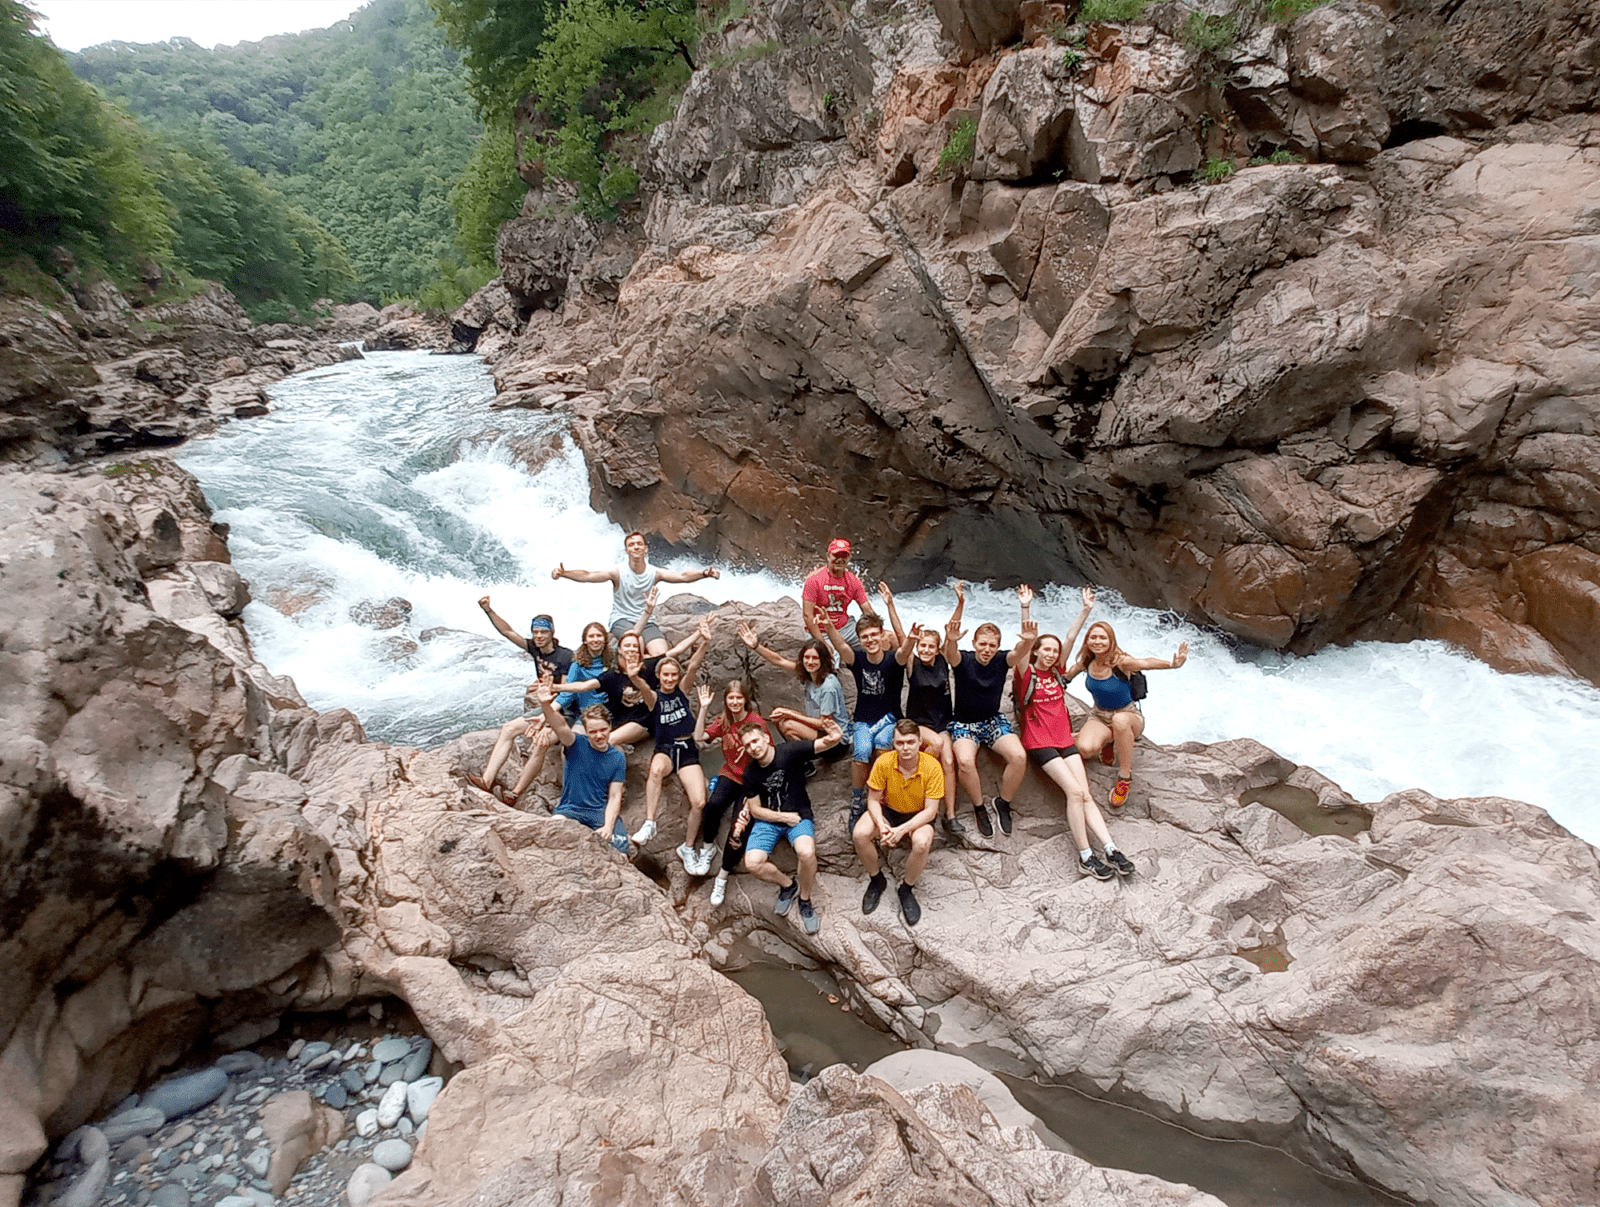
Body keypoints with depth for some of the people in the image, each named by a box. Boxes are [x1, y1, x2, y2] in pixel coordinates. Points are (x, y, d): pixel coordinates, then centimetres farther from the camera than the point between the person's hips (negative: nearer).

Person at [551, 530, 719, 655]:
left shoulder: (654, 573, 1)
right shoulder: (618, 572, -6)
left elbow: (682, 576, -11)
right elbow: (588, 576, -17)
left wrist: (704, 573, -29)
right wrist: (563, 573, -34)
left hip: (646, 621, 3)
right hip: (621, 620, -3)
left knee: (662, 655, -20)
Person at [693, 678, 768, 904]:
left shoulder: (757, 721, -11)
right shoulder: (723, 721, 5)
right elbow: (699, 737, -6)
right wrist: (704, 708, -11)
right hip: (729, 775, 3)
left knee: (740, 827, -19)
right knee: (713, 805, -30)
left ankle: (722, 877, -1)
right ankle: (709, 847, -5)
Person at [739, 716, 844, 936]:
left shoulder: (790, 751, -12)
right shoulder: (751, 774, -4)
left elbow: (824, 744, -19)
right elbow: (755, 810, 2)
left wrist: (836, 738, -43)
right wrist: (785, 817, -9)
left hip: (799, 816, -2)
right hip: (768, 820, 3)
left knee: (806, 852, -33)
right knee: (752, 863, -22)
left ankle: (805, 901, -3)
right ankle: (787, 885, 11)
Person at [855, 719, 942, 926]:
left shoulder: (932, 767, -23)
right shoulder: (883, 762, -19)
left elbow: (930, 810, -21)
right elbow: (873, 800, -10)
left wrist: (901, 830, -33)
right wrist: (881, 825, -29)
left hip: (919, 816, -2)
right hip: (888, 810, 2)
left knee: (922, 843, -35)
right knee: (860, 834, -26)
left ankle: (907, 888, -4)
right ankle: (877, 880, 4)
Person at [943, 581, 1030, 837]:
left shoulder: (1002, 661, -2)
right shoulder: (962, 660, -10)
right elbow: (950, 639, -28)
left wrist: (1025, 608, -24)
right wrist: (960, 604, -40)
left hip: (994, 720, 3)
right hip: (964, 722, -2)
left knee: (1019, 756, -24)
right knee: (965, 761, -32)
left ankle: (1003, 803, 3)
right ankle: (979, 807, -4)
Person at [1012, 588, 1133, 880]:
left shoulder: (1056, 671, 13)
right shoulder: (1027, 672, -3)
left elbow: (1070, 638, 8)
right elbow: (1017, 655, -27)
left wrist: (1085, 610, 2)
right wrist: (1027, 639, -48)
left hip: (1065, 739, 6)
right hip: (1039, 742, -6)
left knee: (1085, 795, -4)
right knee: (1075, 791, -18)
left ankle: (1111, 850, -8)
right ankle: (1086, 857, -13)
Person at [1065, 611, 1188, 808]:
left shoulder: (1120, 662, -21)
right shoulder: (1086, 662, -7)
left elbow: (1146, 663, -37)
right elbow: (1064, 676, 8)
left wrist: (1172, 664, -54)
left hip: (1129, 715, -3)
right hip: (1099, 716, 3)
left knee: (1120, 720, -43)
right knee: (1085, 749, -30)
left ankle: (1125, 777, -23)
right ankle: (1109, 740, 9)